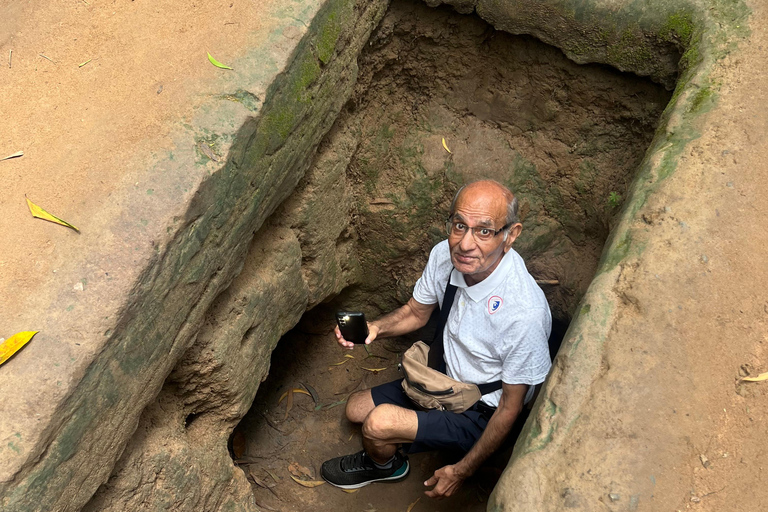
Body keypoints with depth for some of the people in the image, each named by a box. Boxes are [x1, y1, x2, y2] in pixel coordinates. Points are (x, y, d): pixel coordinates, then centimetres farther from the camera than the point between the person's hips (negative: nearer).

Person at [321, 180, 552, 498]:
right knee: (355, 409, 12)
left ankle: (383, 466, 13)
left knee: (379, 422, -21)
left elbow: (510, 407, -22)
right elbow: (416, 312, 4)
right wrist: (375, 328, -19)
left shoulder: (525, 313, -36)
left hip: (482, 413, -7)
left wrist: (462, 471, -12)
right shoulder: (445, 255, -18)